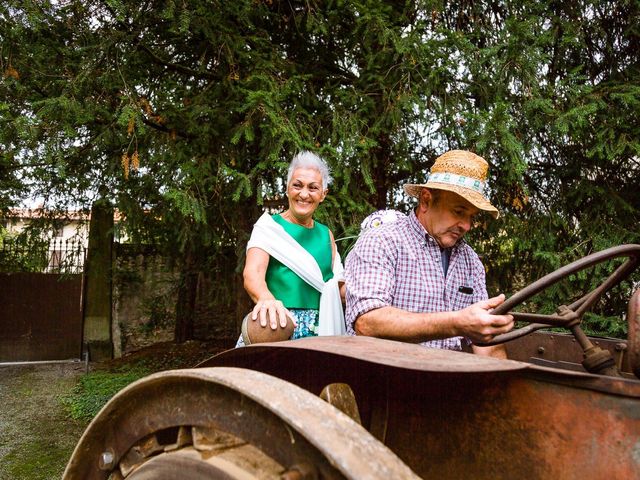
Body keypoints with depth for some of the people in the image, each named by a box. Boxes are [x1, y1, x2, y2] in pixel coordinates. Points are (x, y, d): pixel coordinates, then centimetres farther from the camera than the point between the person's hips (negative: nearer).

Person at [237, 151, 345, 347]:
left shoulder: (326, 234, 14)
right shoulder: (268, 226, 0)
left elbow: (339, 289, 18)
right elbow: (252, 273, -17)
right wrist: (267, 300, -37)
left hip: (318, 332, 4)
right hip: (276, 326, -3)